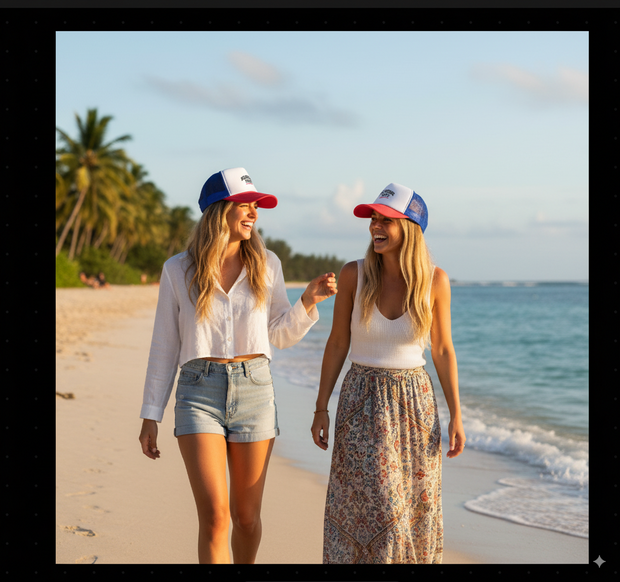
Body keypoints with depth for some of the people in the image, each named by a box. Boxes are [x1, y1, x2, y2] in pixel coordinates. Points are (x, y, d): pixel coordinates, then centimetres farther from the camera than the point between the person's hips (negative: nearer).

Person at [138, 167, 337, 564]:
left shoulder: (266, 264, 4)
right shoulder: (179, 270, 0)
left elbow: (281, 335, 11)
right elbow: (164, 346, 4)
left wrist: (309, 300, -6)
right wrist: (151, 416, 3)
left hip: (254, 390, 2)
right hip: (200, 393, -2)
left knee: (247, 516, 10)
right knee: (214, 516, -13)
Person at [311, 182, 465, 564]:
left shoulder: (435, 280, -8)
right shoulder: (354, 274, -9)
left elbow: (443, 349, 1)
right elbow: (338, 343, -1)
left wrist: (456, 416, -1)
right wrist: (321, 408, -2)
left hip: (415, 401, 1)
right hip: (363, 403, -1)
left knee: (415, 507, 8)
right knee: (372, 505, -6)